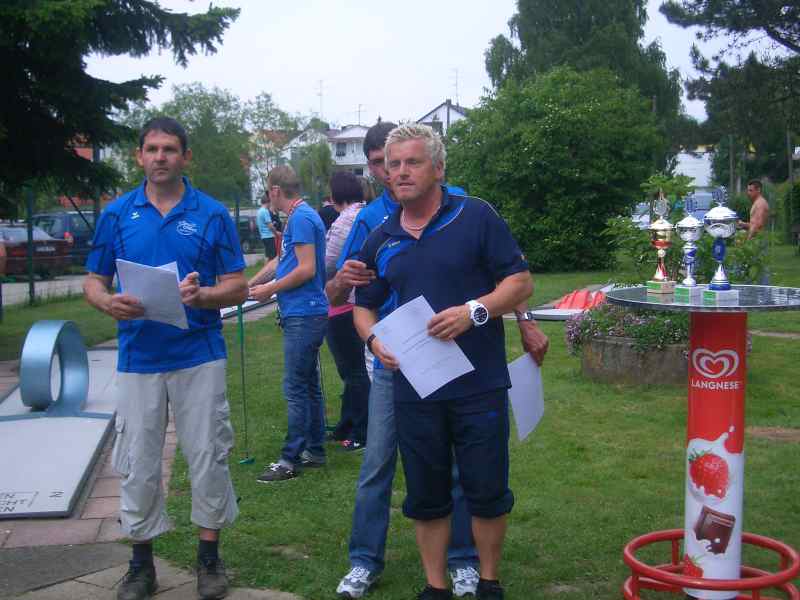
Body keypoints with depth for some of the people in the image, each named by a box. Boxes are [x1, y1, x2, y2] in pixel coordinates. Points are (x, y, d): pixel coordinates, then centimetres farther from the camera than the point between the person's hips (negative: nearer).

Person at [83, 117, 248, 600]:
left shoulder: (212, 214, 2)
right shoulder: (117, 214, 6)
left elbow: (238, 287, 1)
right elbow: (94, 282, 9)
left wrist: (201, 295, -19)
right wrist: (109, 302, -14)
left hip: (200, 356, -1)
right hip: (138, 357, 1)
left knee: (208, 457, 5)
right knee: (138, 464, 7)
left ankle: (210, 556, 22)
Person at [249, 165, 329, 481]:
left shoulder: (301, 218, -14)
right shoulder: (299, 217, 17)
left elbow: (306, 269, -20)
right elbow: (281, 261, 26)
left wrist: (270, 289, -11)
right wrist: (250, 284, 27)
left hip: (303, 316, -10)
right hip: (303, 314, 10)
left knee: (296, 388, -6)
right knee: (309, 385, 15)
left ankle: (291, 460, 0)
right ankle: (315, 450, 23)